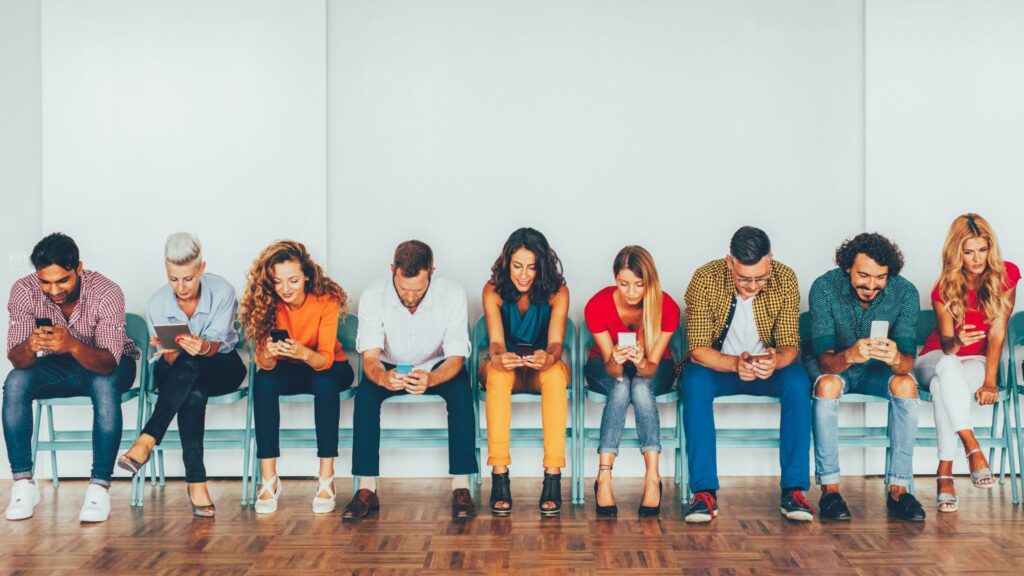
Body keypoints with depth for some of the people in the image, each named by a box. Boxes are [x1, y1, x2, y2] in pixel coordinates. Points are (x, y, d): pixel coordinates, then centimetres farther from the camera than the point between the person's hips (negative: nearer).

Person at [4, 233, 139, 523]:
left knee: (104, 386, -36)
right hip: (57, 366, 3)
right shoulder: (24, 291, -20)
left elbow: (107, 363, -36)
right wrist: (30, 345, -47)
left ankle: (99, 487, -31)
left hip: (108, 364, -3)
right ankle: (23, 483, -18)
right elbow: (17, 360, -23)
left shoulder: (107, 293, -30)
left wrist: (73, 345, -57)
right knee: (15, 383, -25)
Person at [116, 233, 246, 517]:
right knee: (194, 392, -39)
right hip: (177, 373, 1)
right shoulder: (157, 303, -10)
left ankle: (146, 441, -40)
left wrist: (203, 347, -47)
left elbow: (217, 344, -22)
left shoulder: (222, 291, -15)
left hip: (221, 367, -1)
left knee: (189, 365, -39)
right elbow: (168, 359, -9)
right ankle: (196, 481, -41)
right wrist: (169, 352, -35)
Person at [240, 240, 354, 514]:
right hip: (287, 371, 2)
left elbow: (325, 359, -27)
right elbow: (264, 364, -20)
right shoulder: (267, 303, -15)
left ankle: (326, 479, -30)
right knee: (263, 380, -31)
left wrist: (303, 353, -48)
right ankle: (269, 480, -27)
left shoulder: (326, 299, -21)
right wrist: (268, 354, -44)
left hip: (327, 369, -2)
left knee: (325, 382, -36)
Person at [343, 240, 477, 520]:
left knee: (461, 389, -32)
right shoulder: (373, 295, -22)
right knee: (366, 390, -30)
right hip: (390, 368, 1)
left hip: (437, 368, 0)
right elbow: (370, 357, -24)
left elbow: (456, 358, -24)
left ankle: (461, 487, -28)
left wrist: (430, 379, -47)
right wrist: (384, 377, -49)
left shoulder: (453, 295, -24)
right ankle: (366, 489, -27)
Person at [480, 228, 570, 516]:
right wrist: (498, 357, -49)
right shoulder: (493, 290, -13)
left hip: (542, 368, 0)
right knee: (497, 374, -36)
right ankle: (499, 479, -37)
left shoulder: (558, 292, -13)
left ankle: (553, 479, -36)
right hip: (505, 368, 0)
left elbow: (556, 342, -25)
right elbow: (496, 341, -24)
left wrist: (548, 357, -50)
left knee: (556, 374, -36)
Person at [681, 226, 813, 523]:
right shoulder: (705, 278, -20)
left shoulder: (785, 279, -15)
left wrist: (775, 361, -39)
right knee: (695, 381, -34)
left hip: (768, 367, 2)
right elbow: (698, 349, -21)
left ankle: (793, 490, -25)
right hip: (717, 365, -1)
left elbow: (790, 346, -15)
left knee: (798, 381, -30)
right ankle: (704, 492, -32)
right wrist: (734, 363, -41)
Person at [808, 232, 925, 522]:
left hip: (878, 369, 2)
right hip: (833, 364, -1)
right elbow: (824, 357, -29)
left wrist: (896, 359, -50)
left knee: (906, 385, -29)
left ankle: (898, 489, -22)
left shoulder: (905, 292, -20)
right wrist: (849, 356, -53)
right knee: (827, 384, -34)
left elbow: (908, 361, -25)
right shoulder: (824, 287, -24)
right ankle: (830, 489, -26)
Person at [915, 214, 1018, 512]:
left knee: (943, 386, -37)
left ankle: (945, 473, -37)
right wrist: (954, 343, -43)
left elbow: (997, 332, -12)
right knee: (947, 368, -40)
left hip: (978, 362, 0)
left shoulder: (1006, 275, -9)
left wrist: (990, 381, -21)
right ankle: (973, 449, -43)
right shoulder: (945, 288, -9)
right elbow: (945, 342, -18)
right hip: (936, 359, 1)